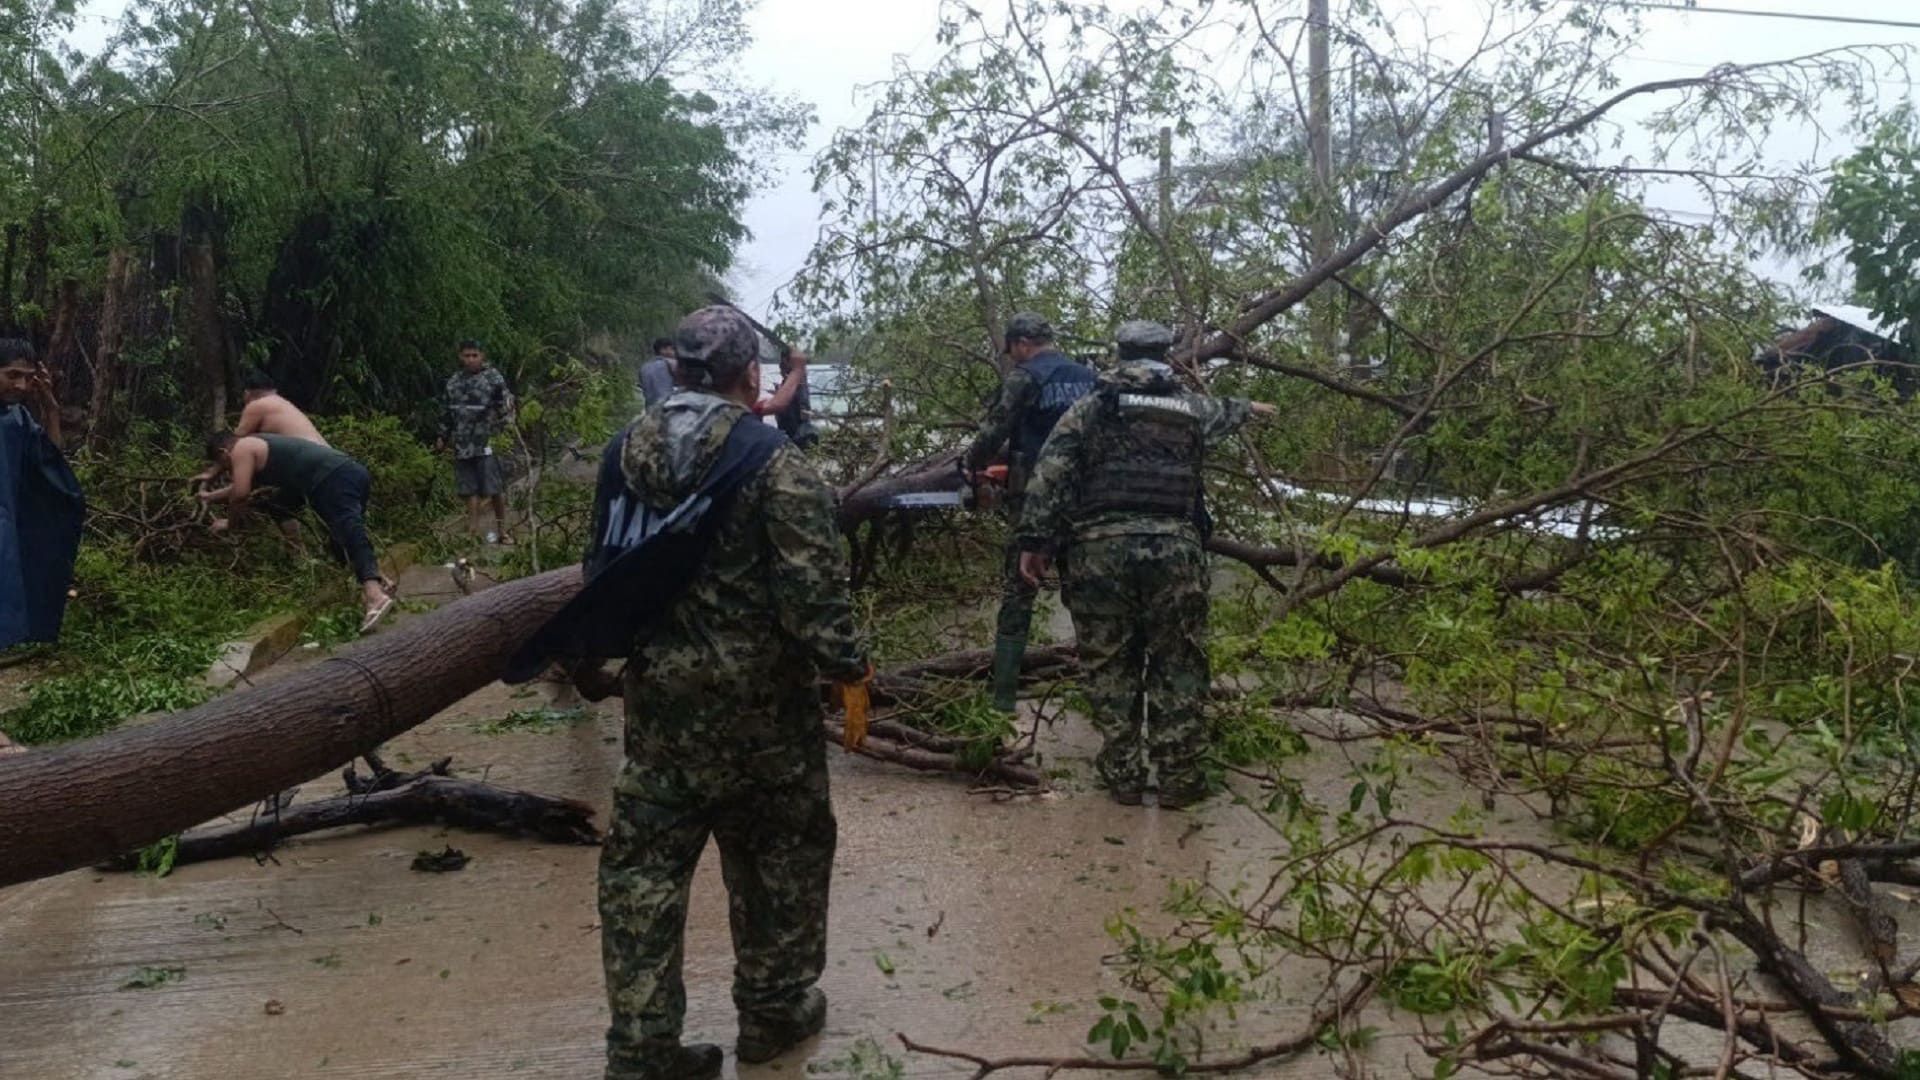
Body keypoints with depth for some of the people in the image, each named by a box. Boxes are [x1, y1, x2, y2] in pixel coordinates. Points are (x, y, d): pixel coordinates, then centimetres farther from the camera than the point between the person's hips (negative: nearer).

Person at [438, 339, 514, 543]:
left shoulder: (493, 378, -4)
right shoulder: (454, 381, 13)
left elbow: (506, 407, -5)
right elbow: (448, 411, 23)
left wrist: (499, 433, -10)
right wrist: (444, 436, 24)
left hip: (487, 444, -5)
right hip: (462, 444, 5)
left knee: (494, 488, -1)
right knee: (469, 488, 4)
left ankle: (501, 530, 11)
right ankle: (473, 529, 6)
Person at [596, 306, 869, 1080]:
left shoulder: (628, 454, 3)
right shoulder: (774, 463, -15)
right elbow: (810, 590, -19)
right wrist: (848, 665, -4)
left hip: (655, 695, 5)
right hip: (756, 700, -4)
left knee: (643, 865, 11)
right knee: (779, 853, 15)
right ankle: (773, 1010, 29)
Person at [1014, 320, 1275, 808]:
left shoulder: (1092, 406, 8)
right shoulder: (1191, 409, 16)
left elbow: (1050, 472, -3)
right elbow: (1221, 412, 41)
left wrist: (1034, 539, -2)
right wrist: (1250, 407, 63)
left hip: (1100, 550, -1)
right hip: (1174, 552, 1)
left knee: (1109, 666, 9)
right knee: (1177, 667, 9)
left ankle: (1123, 777, 14)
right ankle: (1180, 779, 13)